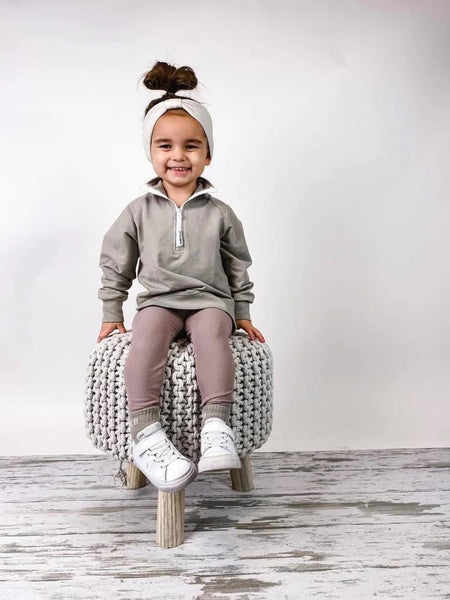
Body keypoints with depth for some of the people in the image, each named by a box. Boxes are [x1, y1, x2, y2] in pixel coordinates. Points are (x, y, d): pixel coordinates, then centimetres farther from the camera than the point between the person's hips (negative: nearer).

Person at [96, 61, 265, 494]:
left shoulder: (219, 213, 5)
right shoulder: (140, 211, 5)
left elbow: (238, 267, 13)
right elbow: (115, 264, 12)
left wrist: (242, 314, 13)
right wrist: (112, 315, 12)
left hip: (210, 299, 0)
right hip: (159, 299, 1)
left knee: (211, 330, -35)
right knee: (147, 334, -33)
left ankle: (216, 427, -40)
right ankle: (145, 434, -38)